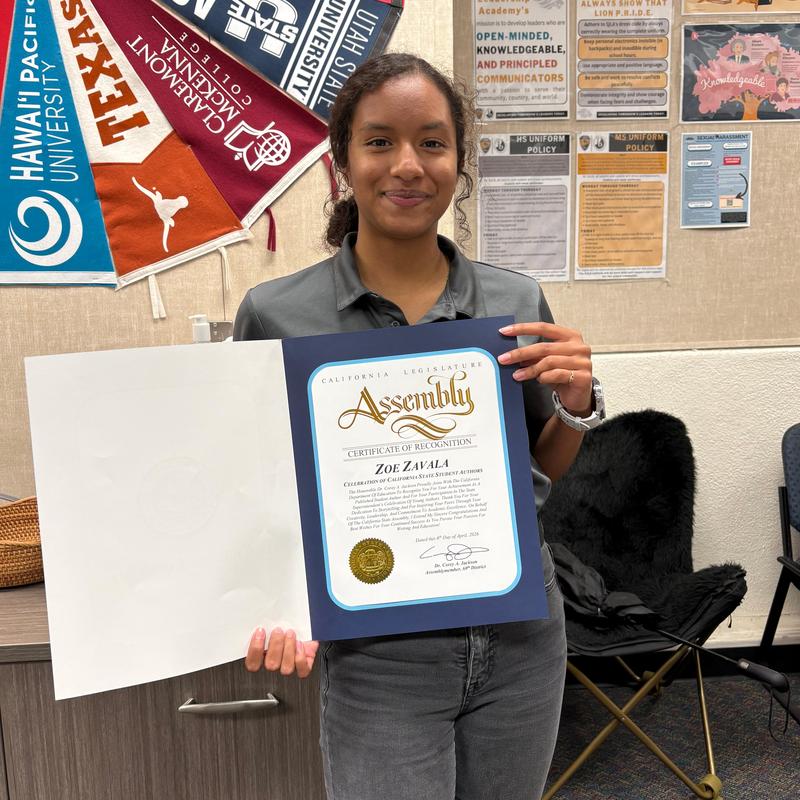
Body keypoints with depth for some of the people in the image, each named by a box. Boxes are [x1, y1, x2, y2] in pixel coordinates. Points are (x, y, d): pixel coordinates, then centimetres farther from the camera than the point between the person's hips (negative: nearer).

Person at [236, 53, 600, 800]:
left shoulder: (518, 302, -2)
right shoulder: (276, 315, -10)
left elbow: (542, 472, 9)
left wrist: (577, 405, -10)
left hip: (520, 639, 3)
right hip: (379, 656, -3)